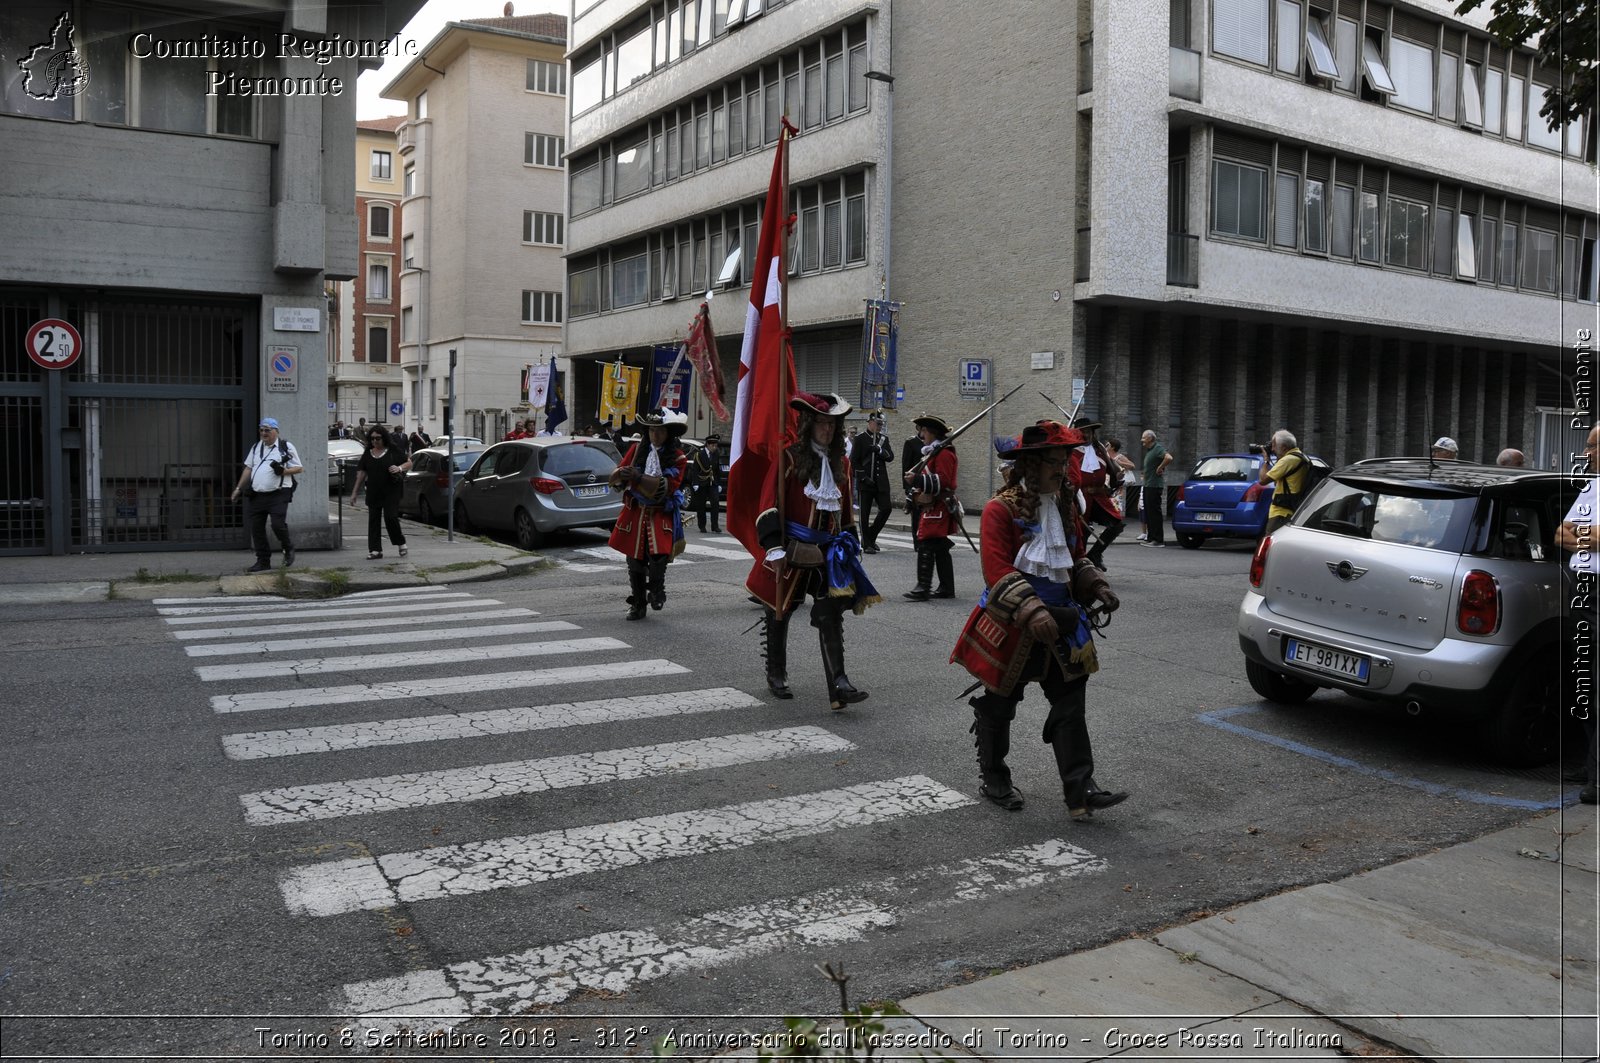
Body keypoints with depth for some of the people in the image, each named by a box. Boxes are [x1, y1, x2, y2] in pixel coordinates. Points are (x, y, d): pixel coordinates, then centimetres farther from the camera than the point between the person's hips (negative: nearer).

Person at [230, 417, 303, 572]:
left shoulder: (286, 447, 0)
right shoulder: (256, 447, 16)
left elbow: (299, 468, -1)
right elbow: (248, 468, 21)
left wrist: (283, 471, -18)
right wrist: (238, 488, 17)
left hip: (278, 494, -6)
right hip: (256, 495, 6)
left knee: (278, 525, -15)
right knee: (256, 529, 4)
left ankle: (288, 548, 15)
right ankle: (263, 562, 13)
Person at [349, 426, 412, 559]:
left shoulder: (393, 451, -2)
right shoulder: (367, 453, 9)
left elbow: (409, 463, 3)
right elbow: (361, 473, 12)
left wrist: (399, 468, -19)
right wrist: (355, 492, 10)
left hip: (391, 492, -4)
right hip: (373, 492, 4)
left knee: (390, 517, -9)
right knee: (373, 520, 2)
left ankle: (401, 542, 14)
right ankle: (375, 550, 6)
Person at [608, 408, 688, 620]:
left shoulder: (677, 457, -1)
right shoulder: (637, 449, 7)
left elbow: (668, 486, -15)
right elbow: (614, 477, 6)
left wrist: (639, 477, -25)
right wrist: (621, 473, -20)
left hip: (661, 514, -3)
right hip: (635, 513, 3)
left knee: (658, 555, -20)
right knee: (635, 561, 6)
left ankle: (656, 589, 11)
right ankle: (637, 605, 20)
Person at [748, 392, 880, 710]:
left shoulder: (841, 463, 11)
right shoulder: (790, 457, -7)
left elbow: (846, 508, 20)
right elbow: (769, 503, -12)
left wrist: (851, 546, 18)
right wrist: (773, 547, -20)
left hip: (827, 553, 4)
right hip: (791, 552, -4)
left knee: (830, 614, -7)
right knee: (779, 612, 10)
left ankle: (838, 686, -12)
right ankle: (776, 676, 29)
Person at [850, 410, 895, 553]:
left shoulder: (884, 439, 13)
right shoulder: (860, 439, -2)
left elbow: (890, 456, 3)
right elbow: (854, 461, -5)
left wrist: (879, 450, -15)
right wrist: (863, 478, -12)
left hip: (881, 482, 4)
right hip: (865, 483, -4)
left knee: (886, 509, -1)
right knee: (865, 514, 0)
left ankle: (870, 536, 17)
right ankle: (867, 545, 8)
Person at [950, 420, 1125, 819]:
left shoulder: (1066, 506, 10)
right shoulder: (1001, 509, -13)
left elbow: (1077, 559, 21)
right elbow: (998, 571, -22)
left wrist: (1097, 587, 3)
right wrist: (1033, 612, -31)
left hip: (1061, 627, 6)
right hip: (1009, 628, -6)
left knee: (1070, 706, 1)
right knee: (998, 706, 10)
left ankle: (1081, 792, 3)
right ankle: (993, 779, 29)